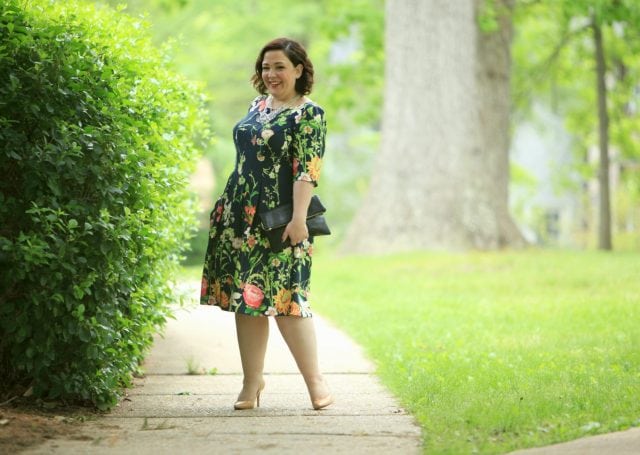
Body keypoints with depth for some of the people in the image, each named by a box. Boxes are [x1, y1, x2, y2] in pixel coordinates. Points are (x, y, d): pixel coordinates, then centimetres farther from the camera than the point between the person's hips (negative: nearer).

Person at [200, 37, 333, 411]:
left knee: (285, 297, -9)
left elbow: (307, 170, -15)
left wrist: (299, 218, -23)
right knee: (244, 297, 6)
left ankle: (316, 380, 2)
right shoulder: (258, 106, 15)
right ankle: (253, 381, 14)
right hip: (241, 217, 7)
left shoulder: (309, 115, -6)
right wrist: (227, 205, 22)